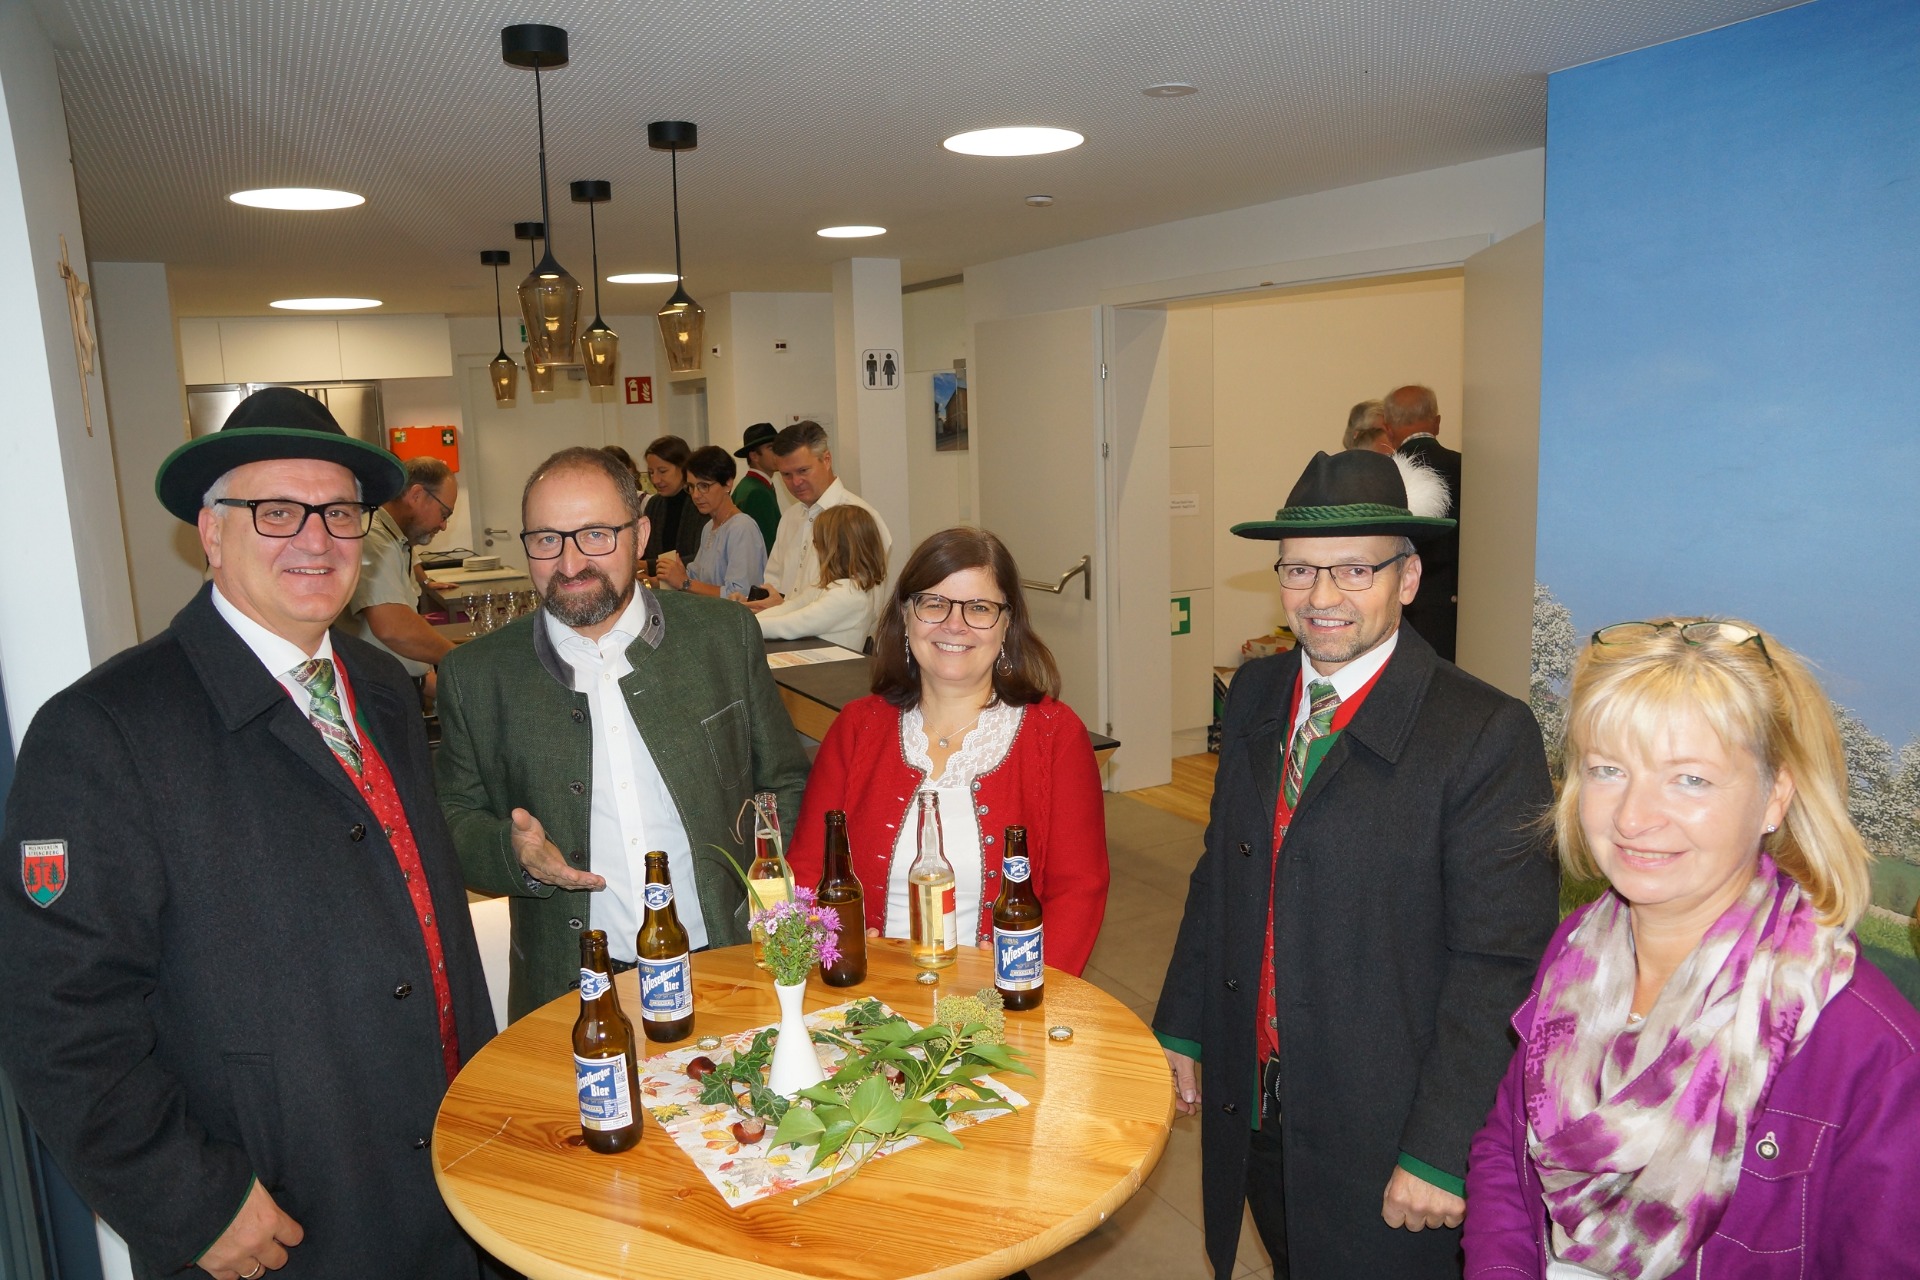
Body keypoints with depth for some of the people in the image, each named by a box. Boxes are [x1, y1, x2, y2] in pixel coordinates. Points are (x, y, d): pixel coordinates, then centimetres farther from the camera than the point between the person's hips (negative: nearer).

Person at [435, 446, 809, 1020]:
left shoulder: (725, 633, 3)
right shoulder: (474, 675, 3)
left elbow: (785, 786, 9)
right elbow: (452, 824, 9)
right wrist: (514, 854, -13)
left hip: (727, 971, -1)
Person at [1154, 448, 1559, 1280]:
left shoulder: (1486, 735, -18)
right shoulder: (1255, 694, 1)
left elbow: (1499, 968, -17)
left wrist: (1440, 1155, -16)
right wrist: (1181, 1027, 11)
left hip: (1382, 1133, -5)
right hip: (1249, 1108, 6)